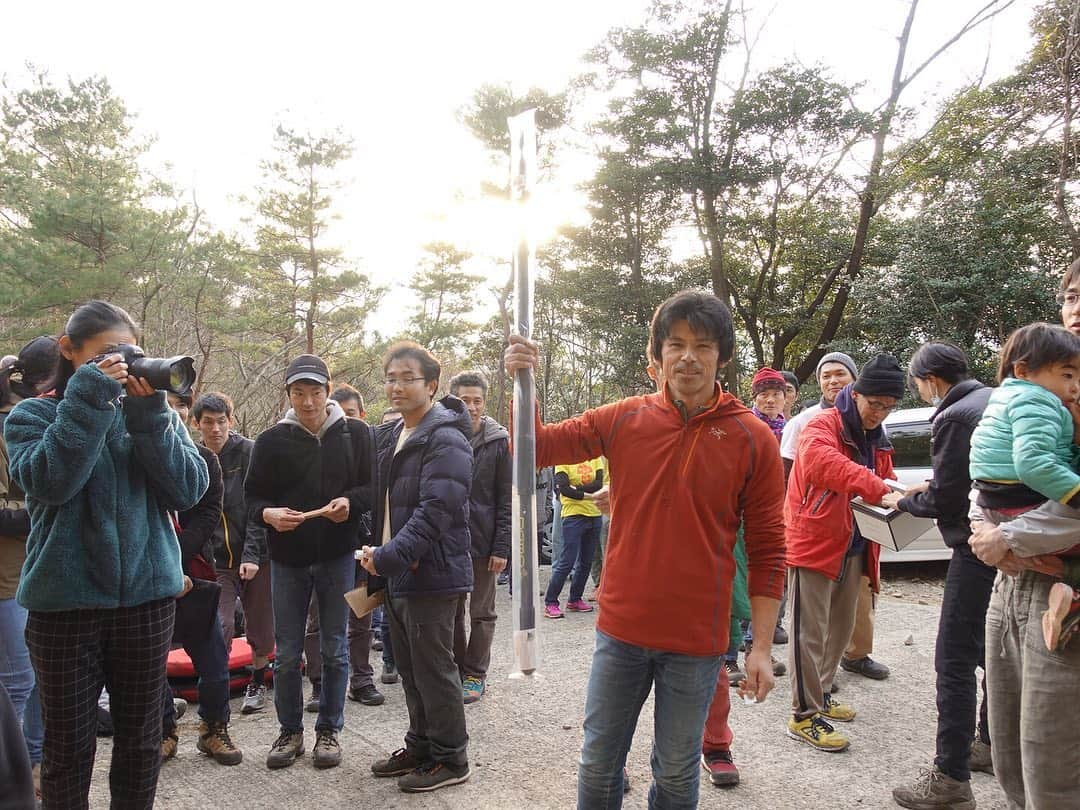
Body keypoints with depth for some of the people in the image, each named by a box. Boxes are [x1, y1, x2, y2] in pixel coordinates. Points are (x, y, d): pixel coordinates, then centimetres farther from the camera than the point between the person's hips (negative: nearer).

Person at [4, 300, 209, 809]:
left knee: (141, 739, 12)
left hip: (147, 593, 2)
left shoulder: (153, 413, 8)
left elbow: (189, 490, -7)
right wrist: (89, 398, -18)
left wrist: (149, 415, -14)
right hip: (66, 600, -2)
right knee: (69, 744, 9)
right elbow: (48, 482, -18)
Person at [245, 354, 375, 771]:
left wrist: (351, 502, -19)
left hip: (338, 556, -1)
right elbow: (252, 496, 3)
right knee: (287, 653, 10)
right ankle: (290, 731, 28)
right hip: (287, 557, 1)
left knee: (334, 649, 9)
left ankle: (329, 729, 25)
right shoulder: (272, 440, -1)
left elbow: (373, 487, 2)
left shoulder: (355, 435, -2)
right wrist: (268, 514, -19)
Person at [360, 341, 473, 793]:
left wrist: (390, 556, -27)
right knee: (409, 668, 19)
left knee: (433, 669, 2)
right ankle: (420, 746, 34)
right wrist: (381, 555, 9)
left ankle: (450, 758, 19)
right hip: (396, 572, 9)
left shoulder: (446, 440, -16)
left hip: (431, 574, -9)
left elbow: (435, 511, -25)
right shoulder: (390, 436, 13)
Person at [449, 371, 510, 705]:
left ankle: (475, 674, 23)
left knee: (482, 613, 10)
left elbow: (507, 499, -6)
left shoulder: (499, 442, -6)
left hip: (483, 542, -3)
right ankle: (456, 669, 29)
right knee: (452, 611, 14)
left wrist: (501, 547, -11)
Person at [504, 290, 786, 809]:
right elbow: (538, 447, -1)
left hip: (697, 638, -1)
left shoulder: (753, 440, -7)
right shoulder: (624, 419, -3)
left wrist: (762, 647, -6)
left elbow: (767, 550, -4)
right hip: (622, 629, 2)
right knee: (598, 764, 17)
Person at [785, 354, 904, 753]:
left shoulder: (876, 438, 15)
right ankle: (804, 716, 5)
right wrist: (877, 490, -45)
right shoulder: (823, 427, -14)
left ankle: (820, 695, 35)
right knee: (810, 633, -4)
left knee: (840, 629, 19)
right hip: (813, 541, -9)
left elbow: (884, 479, 26)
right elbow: (824, 463, -36)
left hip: (853, 546, 9)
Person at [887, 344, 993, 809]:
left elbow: (944, 500, -16)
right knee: (994, 652, 21)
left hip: (978, 550, -10)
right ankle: (990, 744, 35)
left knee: (955, 662, -5)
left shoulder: (953, 418, -17)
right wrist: (932, 487, 15)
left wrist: (903, 501, 1)